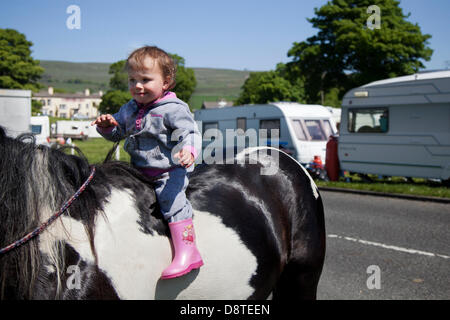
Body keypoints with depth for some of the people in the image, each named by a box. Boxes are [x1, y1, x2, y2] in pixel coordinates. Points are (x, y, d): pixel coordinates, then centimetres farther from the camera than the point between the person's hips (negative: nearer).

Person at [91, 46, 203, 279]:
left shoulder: (173, 110, -10)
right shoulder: (129, 110, 12)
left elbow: (190, 133, -15)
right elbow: (116, 132, 20)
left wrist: (188, 150, -37)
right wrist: (106, 125, -4)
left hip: (170, 170, -8)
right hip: (139, 170, 8)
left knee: (170, 197, -26)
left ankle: (187, 252, -26)